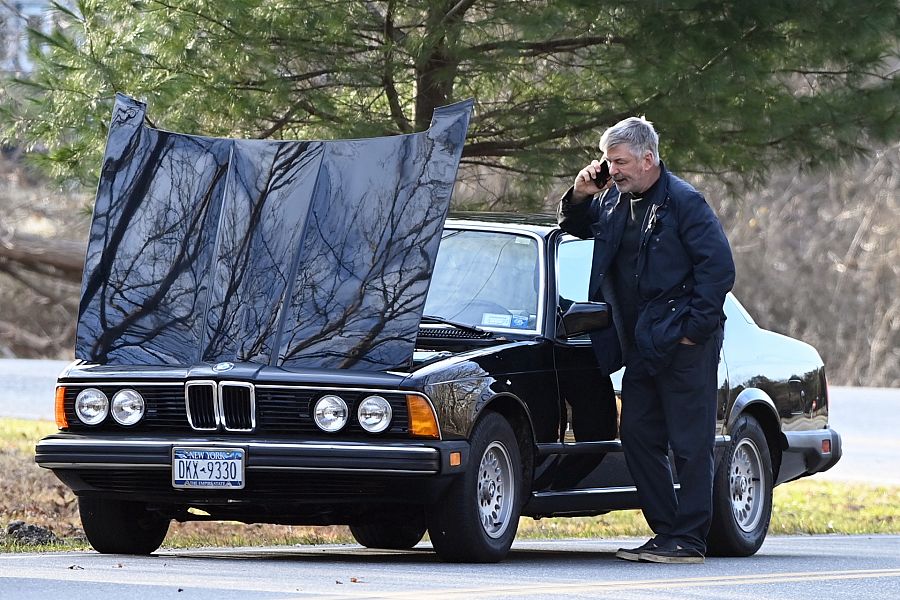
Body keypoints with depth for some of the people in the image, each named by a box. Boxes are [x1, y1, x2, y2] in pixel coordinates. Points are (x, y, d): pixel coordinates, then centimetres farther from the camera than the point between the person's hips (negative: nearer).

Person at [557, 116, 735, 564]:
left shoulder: (684, 203, -12)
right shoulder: (615, 201, 11)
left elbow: (719, 267, -14)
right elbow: (577, 227, 29)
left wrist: (694, 329, -15)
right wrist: (579, 197, 6)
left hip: (682, 345, -9)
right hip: (641, 346, 9)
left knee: (690, 443, -4)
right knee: (637, 437, 8)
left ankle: (689, 540, -3)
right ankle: (666, 531, 15)